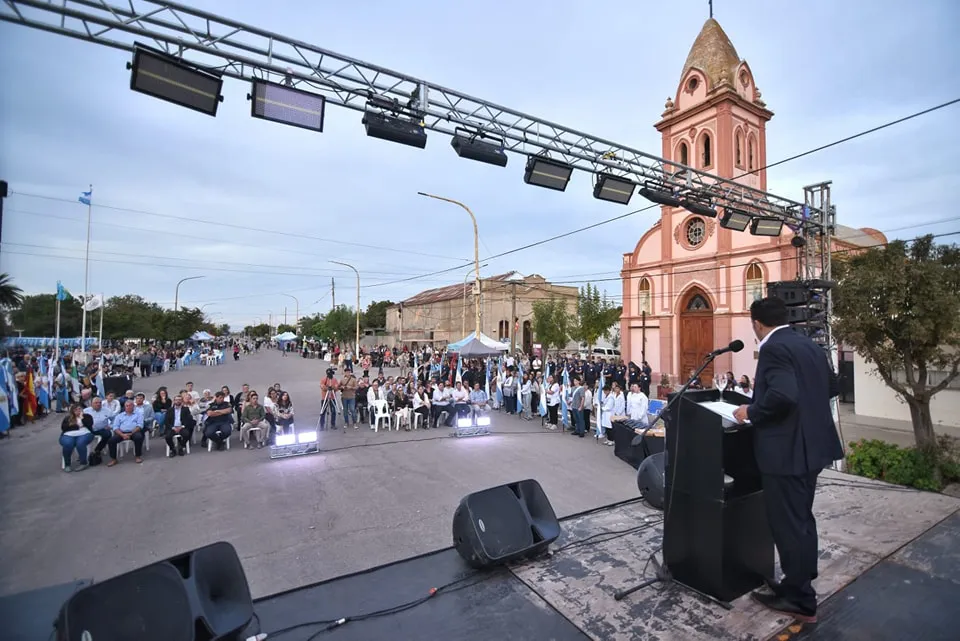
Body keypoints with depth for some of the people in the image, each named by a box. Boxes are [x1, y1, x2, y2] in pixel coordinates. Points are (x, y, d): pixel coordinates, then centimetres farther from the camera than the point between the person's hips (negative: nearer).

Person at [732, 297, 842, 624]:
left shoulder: (774, 348, -20)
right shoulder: (811, 346, 9)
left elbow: (782, 396, -32)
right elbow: (832, 386, 18)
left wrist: (752, 411, -17)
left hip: (787, 449, -10)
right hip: (811, 444, 10)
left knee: (788, 524, 5)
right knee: (801, 519, 22)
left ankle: (799, 600, 20)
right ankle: (800, 584, 38)